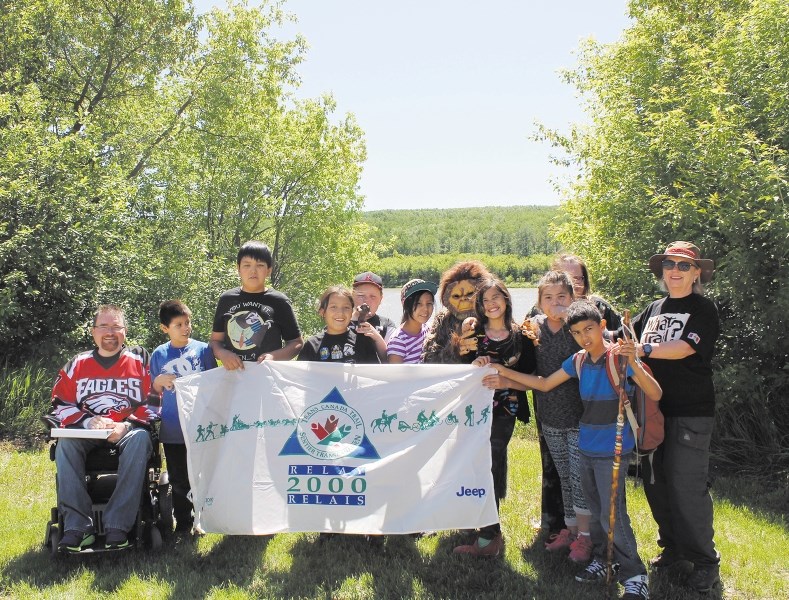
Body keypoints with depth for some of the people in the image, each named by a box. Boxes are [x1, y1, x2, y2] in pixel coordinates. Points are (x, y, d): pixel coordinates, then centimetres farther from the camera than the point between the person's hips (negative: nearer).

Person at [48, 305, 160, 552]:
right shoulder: (77, 364, 13)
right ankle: (78, 527, -33)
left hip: (128, 431, -2)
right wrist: (88, 421, -11)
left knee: (139, 439, -36)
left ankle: (117, 526, -37)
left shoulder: (140, 360, 7)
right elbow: (61, 404, 9)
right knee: (65, 442, -30)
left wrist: (126, 425, -16)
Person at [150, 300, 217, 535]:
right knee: (179, 479, 9)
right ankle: (182, 522, 23)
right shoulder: (159, 355, 3)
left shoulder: (203, 350, 0)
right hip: (172, 429, 1)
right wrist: (159, 381, -12)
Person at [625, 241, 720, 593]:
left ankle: (705, 561, 7)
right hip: (653, 408, 6)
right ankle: (673, 546, 26)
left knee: (688, 486, -7)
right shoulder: (654, 309, 15)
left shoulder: (703, 310, -3)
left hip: (690, 412, -6)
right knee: (655, 482, 9)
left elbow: (684, 347, -19)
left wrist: (644, 349, -32)